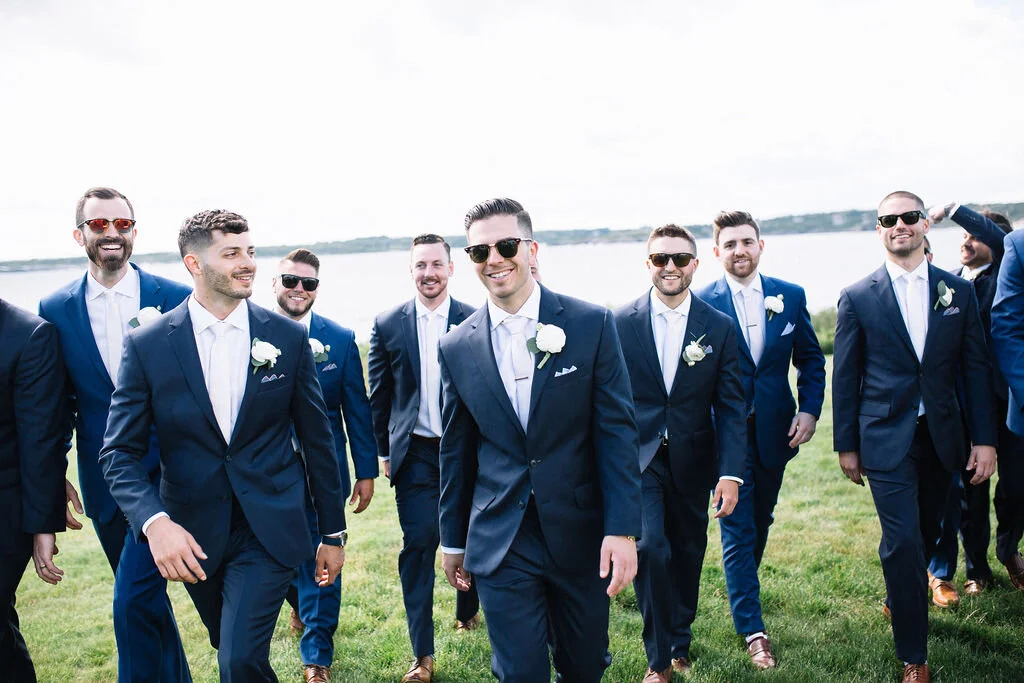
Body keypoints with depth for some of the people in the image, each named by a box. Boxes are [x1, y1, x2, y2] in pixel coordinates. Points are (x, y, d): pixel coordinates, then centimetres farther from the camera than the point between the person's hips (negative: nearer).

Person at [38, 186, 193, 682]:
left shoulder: (176, 300, -5)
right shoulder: (56, 310, 2)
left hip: (165, 473, -3)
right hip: (105, 482, 3)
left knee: (133, 599, -13)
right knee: (144, 598, 17)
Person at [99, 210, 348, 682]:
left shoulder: (288, 337, -3)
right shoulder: (147, 345, -5)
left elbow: (317, 440, 3)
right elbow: (120, 452, -5)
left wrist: (333, 533, 7)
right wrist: (155, 521, -23)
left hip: (269, 529, -1)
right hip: (194, 535, 2)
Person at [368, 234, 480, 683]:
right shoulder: (388, 325, 0)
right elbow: (380, 394, 6)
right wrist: (384, 451, 7)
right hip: (415, 453, 0)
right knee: (419, 543, -3)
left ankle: (467, 612, 41)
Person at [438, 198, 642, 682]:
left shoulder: (591, 325, -6)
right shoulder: (457, 347, 0)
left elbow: (616, 431, -6)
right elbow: (456, 451, 8)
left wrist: (622, 530, -12)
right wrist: (453, 540, 13)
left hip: (580, 535, 0)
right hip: (500, 545, 1)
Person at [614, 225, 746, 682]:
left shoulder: (719, 327, -1)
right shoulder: (621, 323, -4)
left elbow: (731, 407, -2)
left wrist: (731, 473, -10)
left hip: (692, 461, 2)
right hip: (637, 458, -2)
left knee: (687, 555, 13)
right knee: (650, 547, -16)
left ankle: (680, 644, 38)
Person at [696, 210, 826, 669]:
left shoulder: (791, 296, 2)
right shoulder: (701, 303, -8)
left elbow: (810, 358, 8)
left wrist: (810, 409, -3)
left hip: (775, 430, 4)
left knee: (761, 520, 18)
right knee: (737, 526, 0)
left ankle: (742, 588, 42)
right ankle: (752, 629, 8)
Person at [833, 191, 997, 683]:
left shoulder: (958, 292, 5)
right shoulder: (858, 297, -3)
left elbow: (975, 367, 5)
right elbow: (845, 376, 0)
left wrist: (984, 438, 0)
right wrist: (846, 444, 0)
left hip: (941, 436, 3)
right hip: (886, 438, -3)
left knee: (926, 532, 15)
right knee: (903, 541, -6)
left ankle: (899, 601, 44)